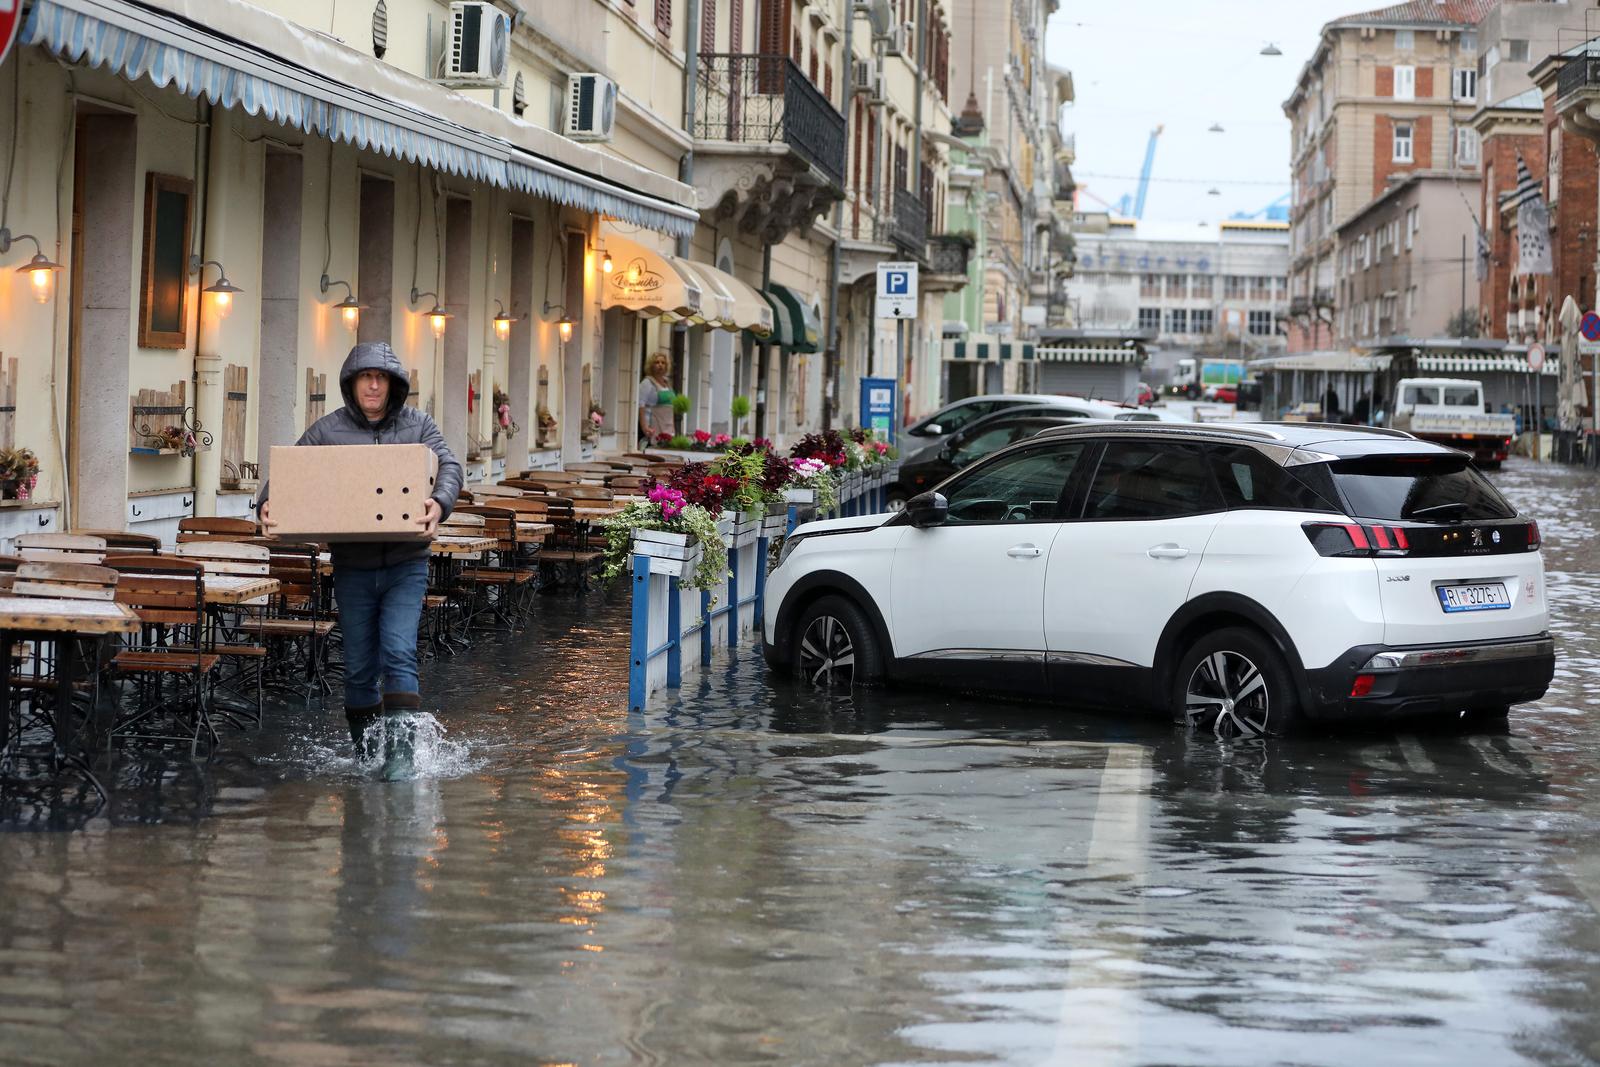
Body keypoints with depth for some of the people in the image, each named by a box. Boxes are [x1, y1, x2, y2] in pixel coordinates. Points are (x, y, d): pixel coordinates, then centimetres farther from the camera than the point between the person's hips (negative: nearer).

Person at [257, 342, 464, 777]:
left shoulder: (418, 425, 4)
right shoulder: (327, 430, 3)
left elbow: (449, 466, -7)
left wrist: (440, 503, -29)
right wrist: (267, 504, -21)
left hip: (406, 565, -1)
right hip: (353, 569, 1)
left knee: (398, 654, -16)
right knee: (359, 667, 8)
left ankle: (400, 752, -17)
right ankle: (364, 752, 25)